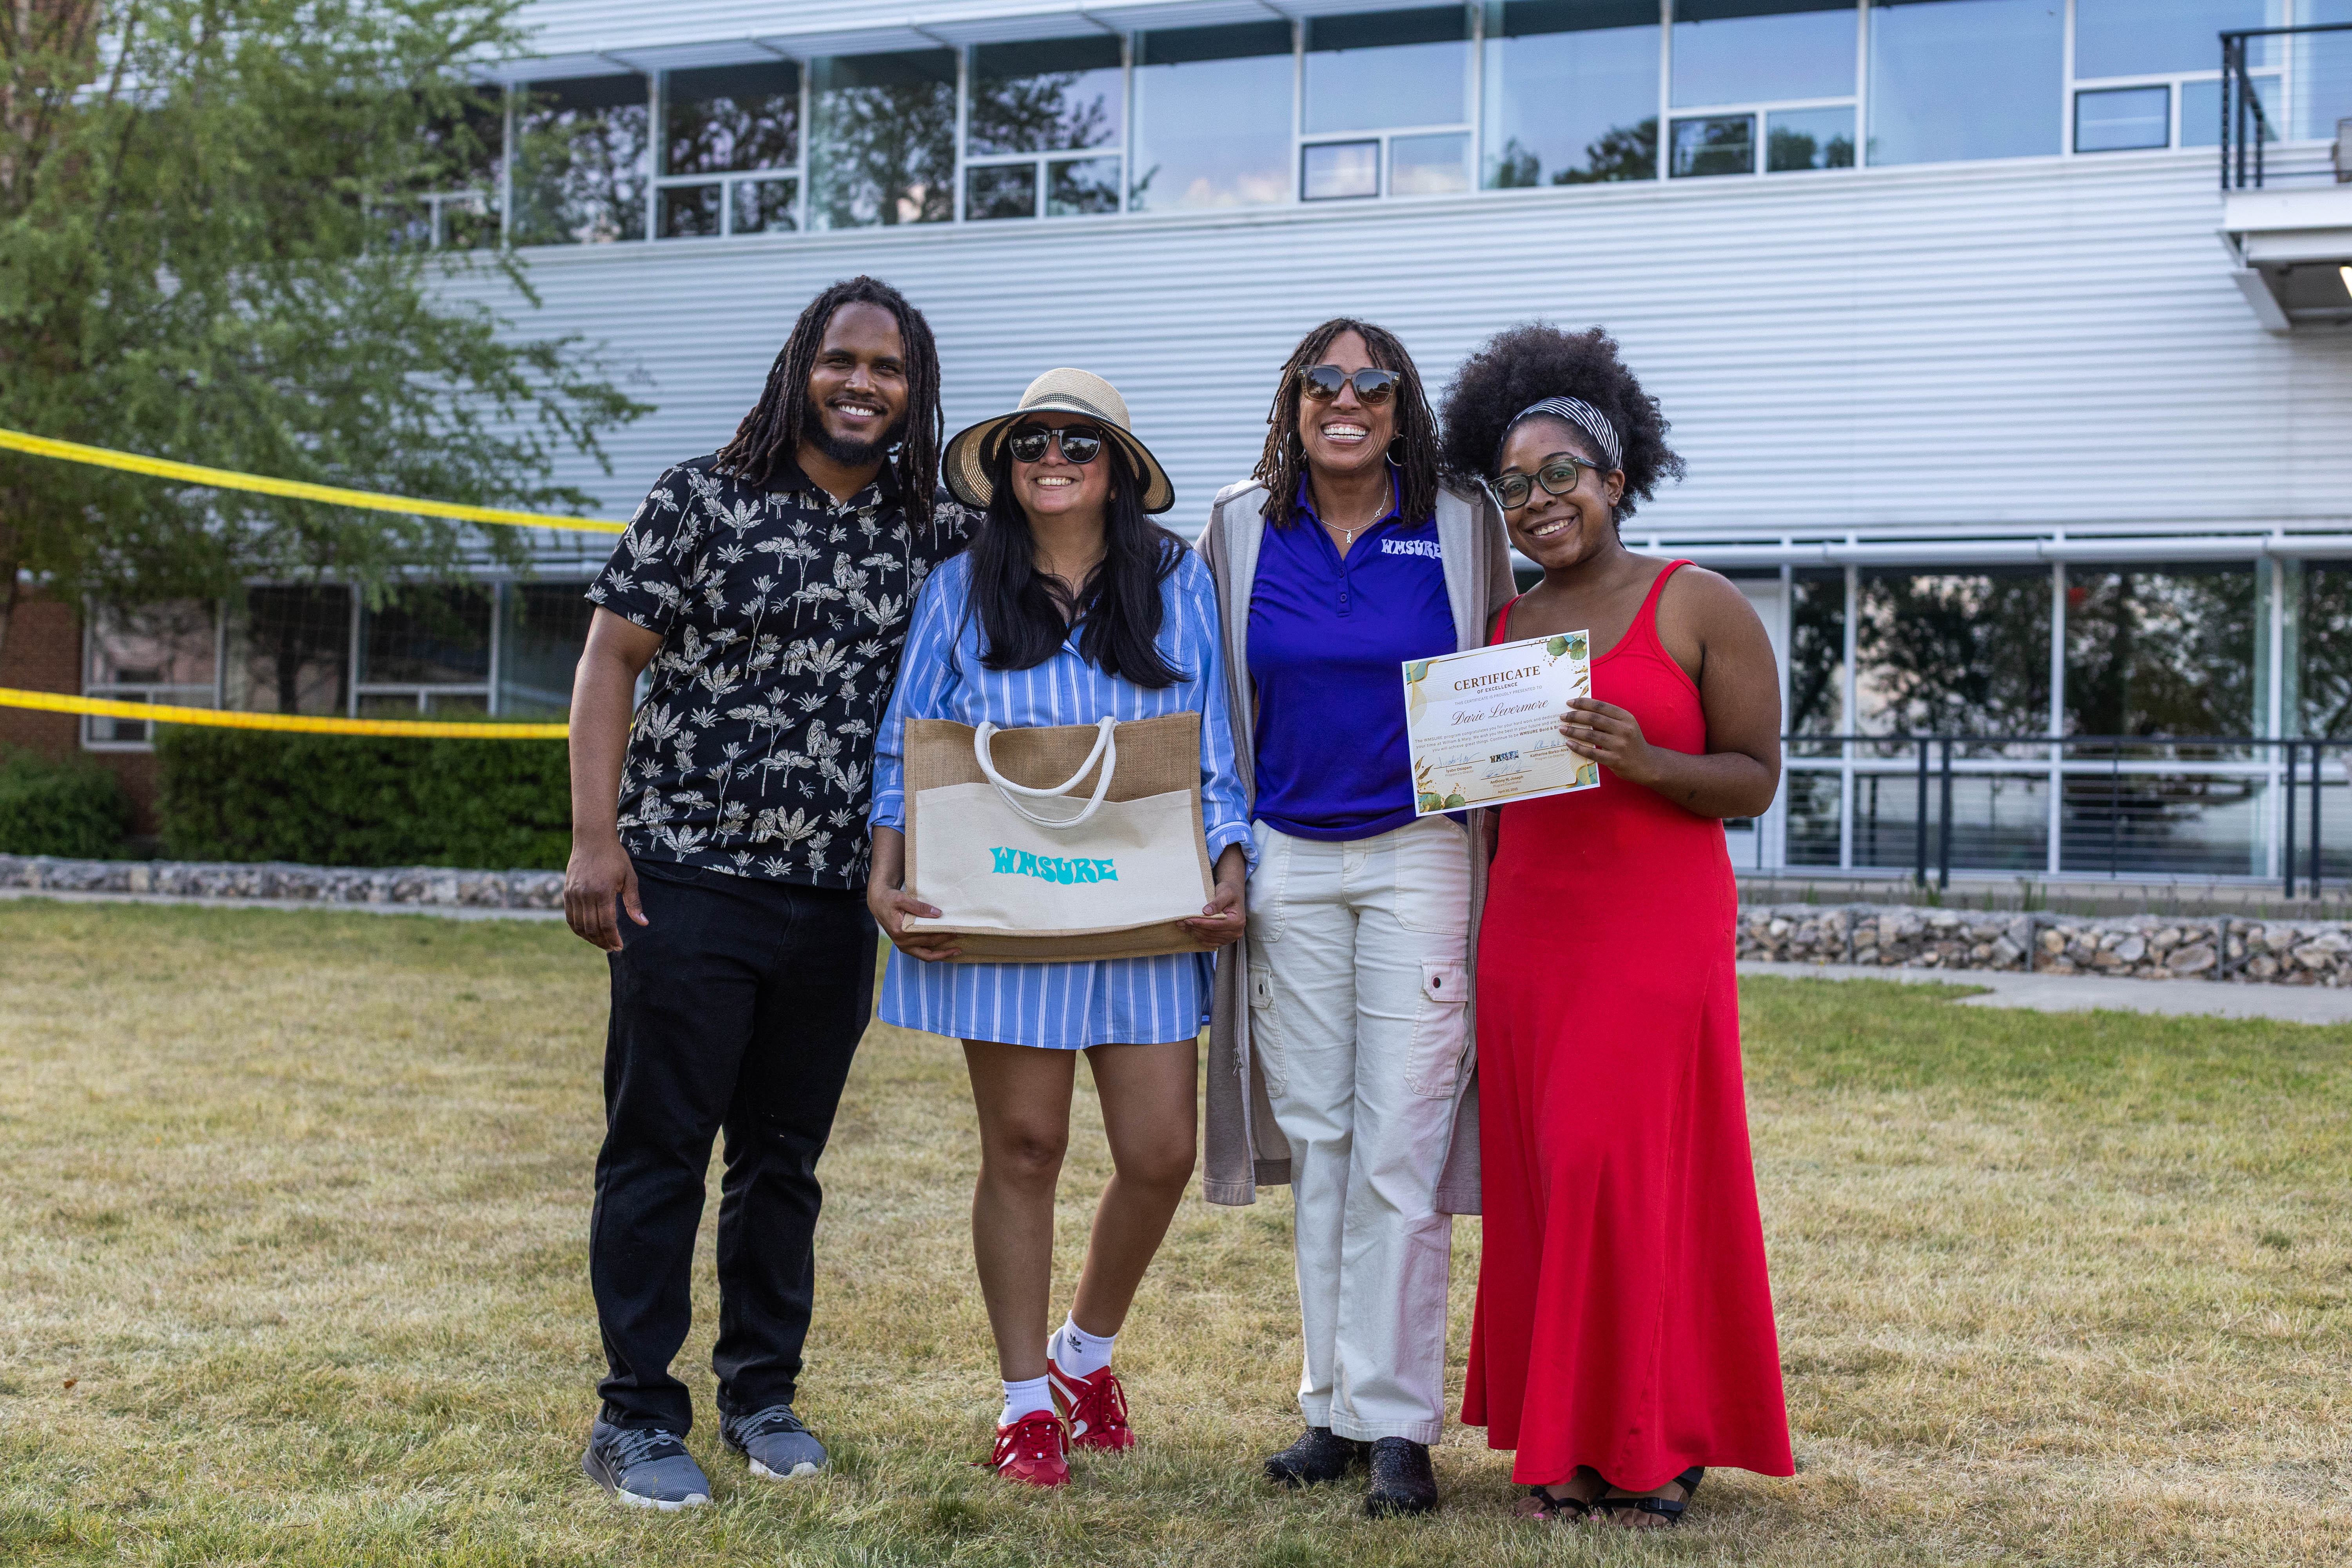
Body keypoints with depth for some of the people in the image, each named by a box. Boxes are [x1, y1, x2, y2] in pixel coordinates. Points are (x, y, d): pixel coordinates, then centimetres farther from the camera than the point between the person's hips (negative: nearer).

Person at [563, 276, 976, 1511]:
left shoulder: (937, 535, 7)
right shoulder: (701, 501, -4)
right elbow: (610, 662, -5)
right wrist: (594, 838, -12)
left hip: (833, 900, 4)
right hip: (687, 882, -4)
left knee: (785, 1155, 14)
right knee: (658, 1151, 1)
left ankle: (762, 1392, 27)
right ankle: (637, 1418, 11)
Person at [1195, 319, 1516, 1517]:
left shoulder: (1461, 529, 0)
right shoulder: (1241, 529, 5)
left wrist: (1503, 861, 6)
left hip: (1419, 855, -2)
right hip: (1286, 862, 3)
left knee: (1399, 1143, -6)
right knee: (1316, 1136, 7)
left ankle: (1397, 1423, 2)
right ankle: (1333, 1407, 16)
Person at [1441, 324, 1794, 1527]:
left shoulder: (1700, 607, -2)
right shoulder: (1501, 626, 12)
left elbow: (1756, 780, -4)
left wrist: (1643, 760, -20)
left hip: (1657, 931, -4)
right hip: (1526, 930, 5)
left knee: (1627, 1169, -9)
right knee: (1540, 1179, 3)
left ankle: (1653, 1446, 6)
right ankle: (1565, 1442, 13)